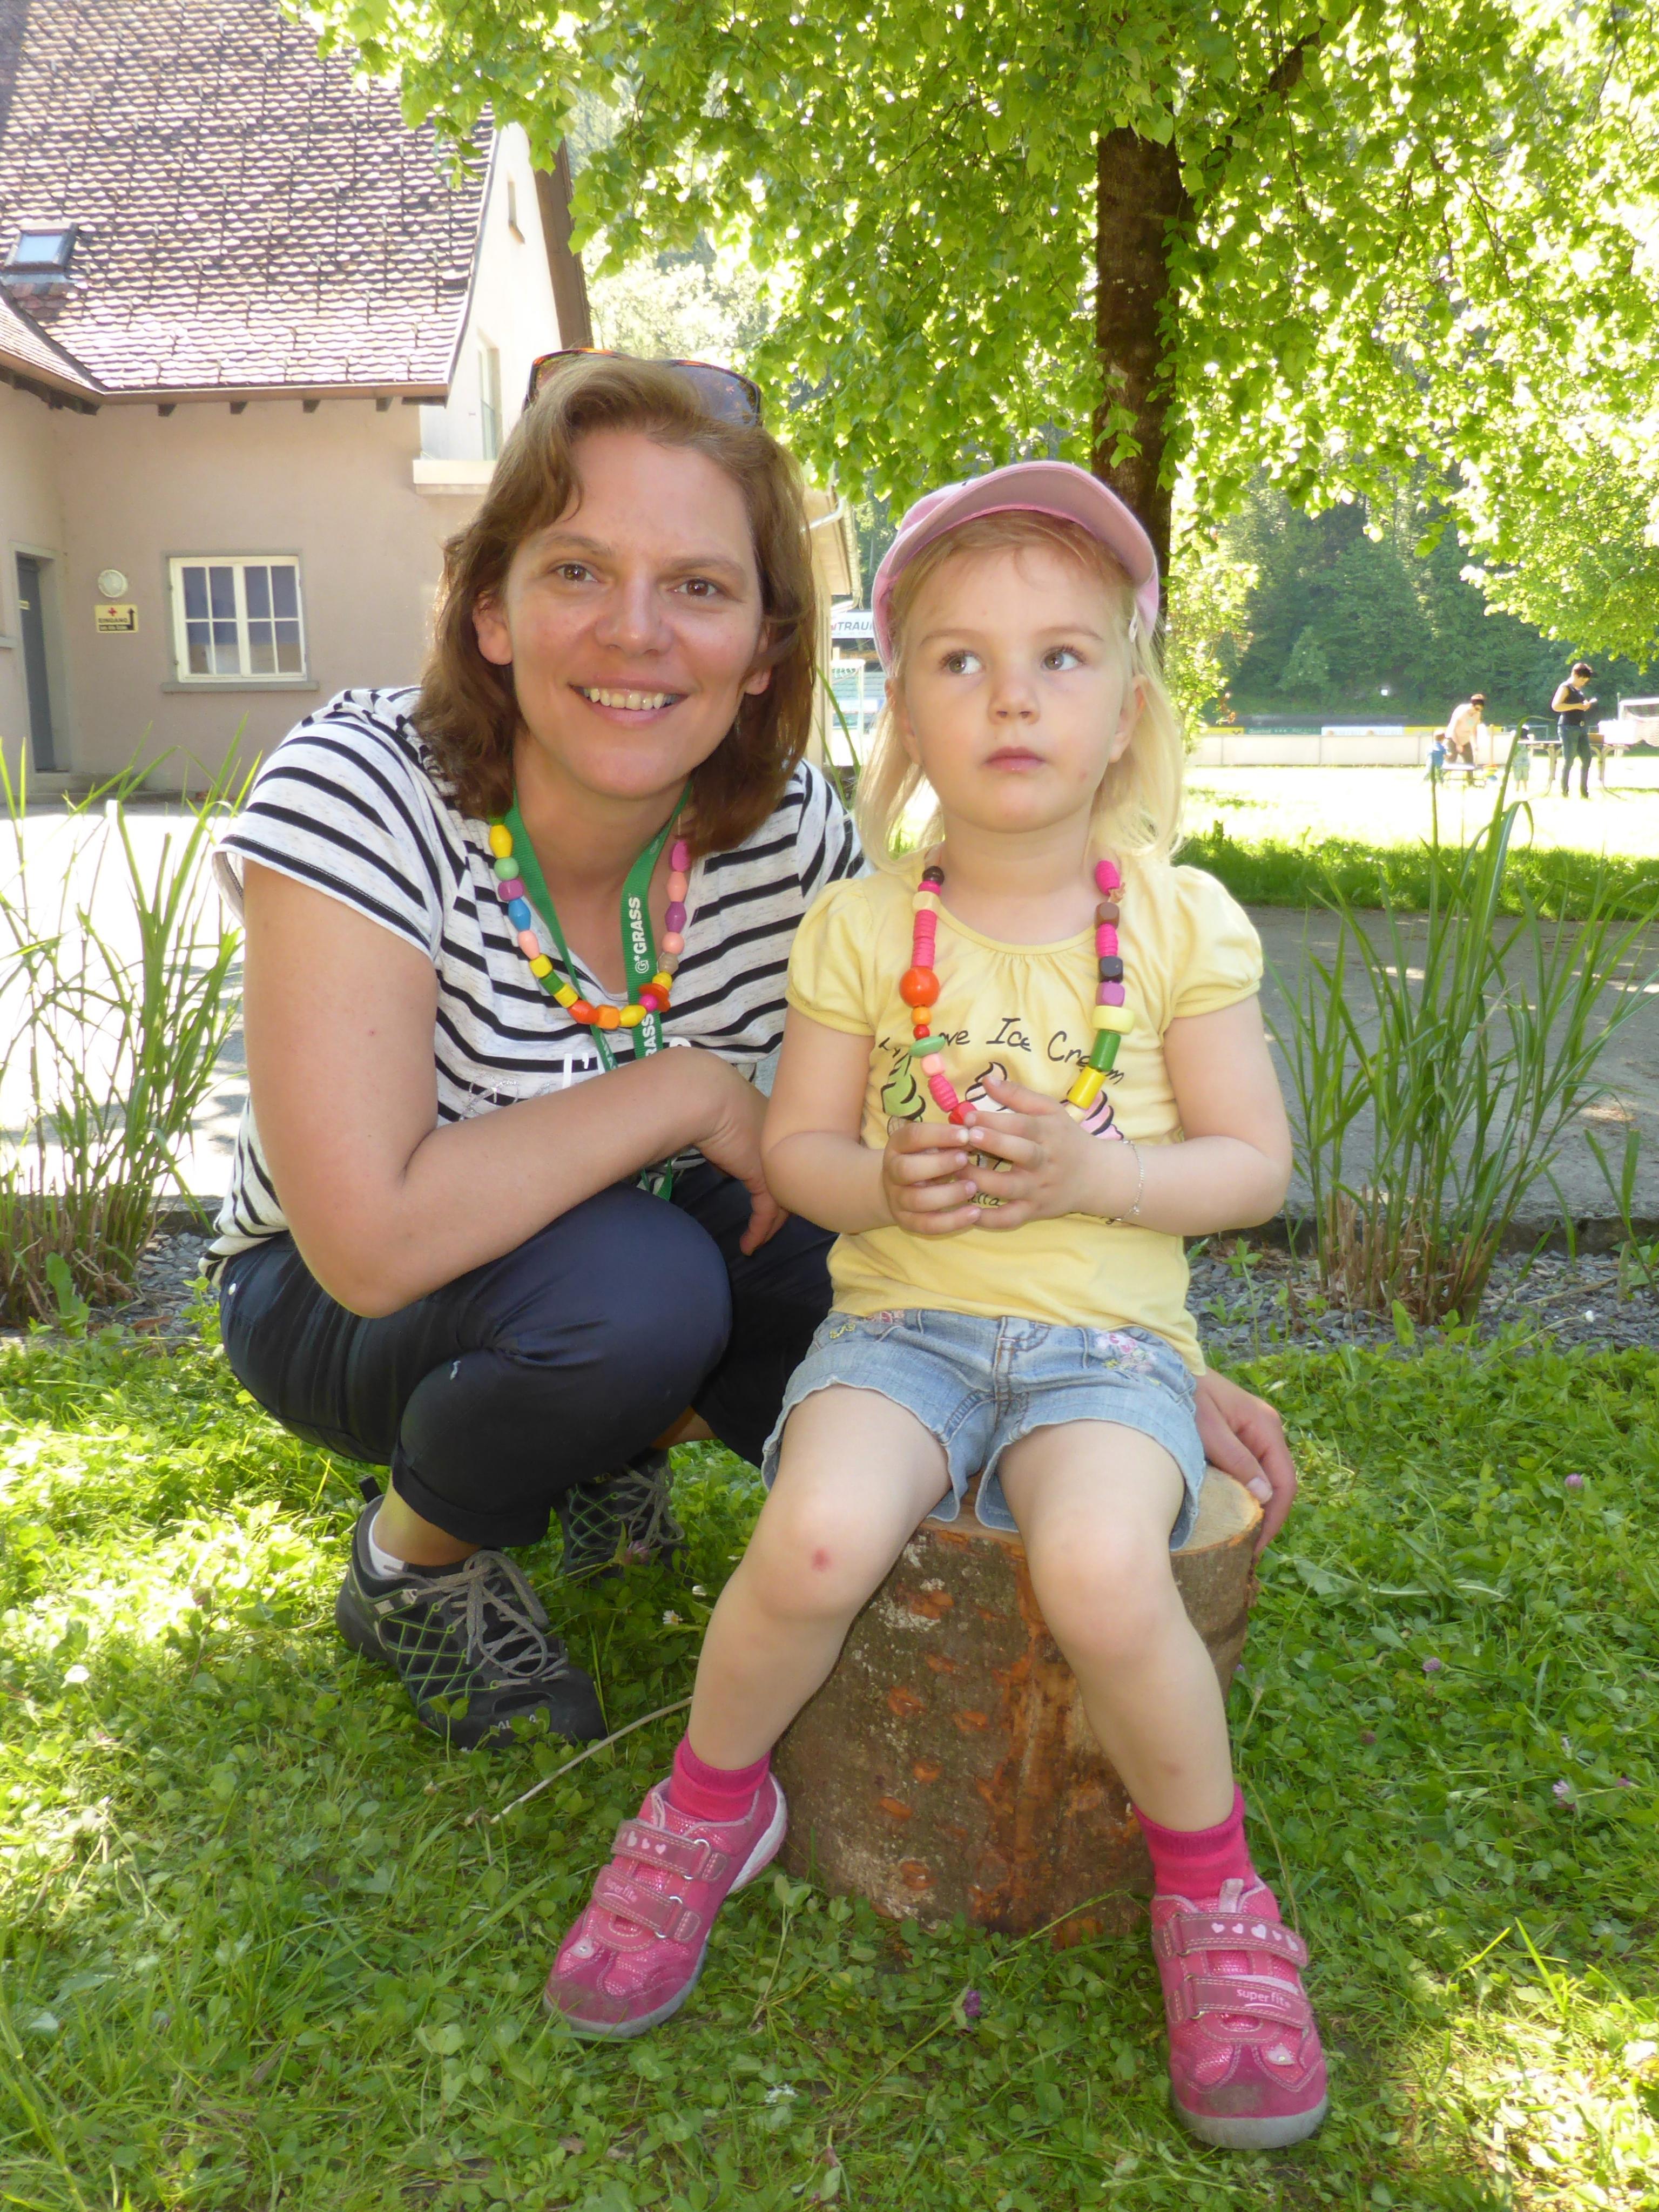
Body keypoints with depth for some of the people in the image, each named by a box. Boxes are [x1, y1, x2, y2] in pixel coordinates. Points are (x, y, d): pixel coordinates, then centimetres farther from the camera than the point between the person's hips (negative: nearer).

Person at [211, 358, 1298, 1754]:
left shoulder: (790, 828, -16)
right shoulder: (360, 790, -29)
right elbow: (373, 1237, -37)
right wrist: (689, 1088, -29)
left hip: (642, 1267, 4)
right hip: (336, 1310, -4)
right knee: (637, 1287, -34)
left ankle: (616, 1451, 12)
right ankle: (411, 1567, -1)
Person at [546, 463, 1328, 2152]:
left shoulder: (1181, 921, 0)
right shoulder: (860, 925, 2)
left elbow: (1253, 1164, 2)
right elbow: (795, 1141, 7)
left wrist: (1089, 1174, -17)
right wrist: (878, 1183, -16)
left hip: (1106, 1339, -1)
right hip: (899, 1317, 1)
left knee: (1100, 1570, -31)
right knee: (815, 1539, -29)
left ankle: (1209, 1879, 1)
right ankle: (711, 1805, 5)